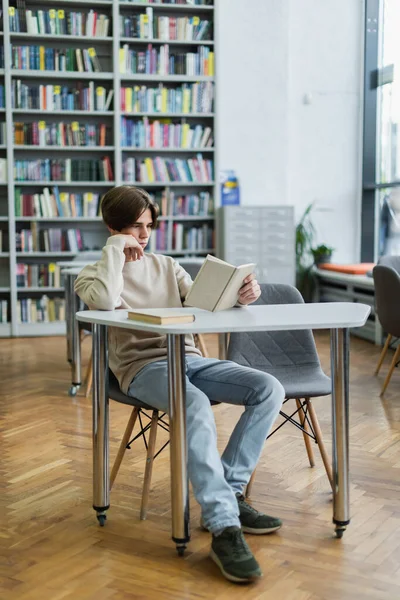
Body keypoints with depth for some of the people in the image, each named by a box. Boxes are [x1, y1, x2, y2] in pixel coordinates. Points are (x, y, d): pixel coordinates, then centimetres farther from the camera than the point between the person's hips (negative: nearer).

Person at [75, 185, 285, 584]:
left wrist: (238, 296, -12)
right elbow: (104, 301, -18)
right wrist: (116, 247, -7)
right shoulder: (93, 274, 8)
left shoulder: (166, 266, 23)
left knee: (269, 389, -15)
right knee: (196, 405, -37)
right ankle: (224, 529, -38)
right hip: (142, 366, -6)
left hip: (189, 358, 6)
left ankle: (226, 494, -11)